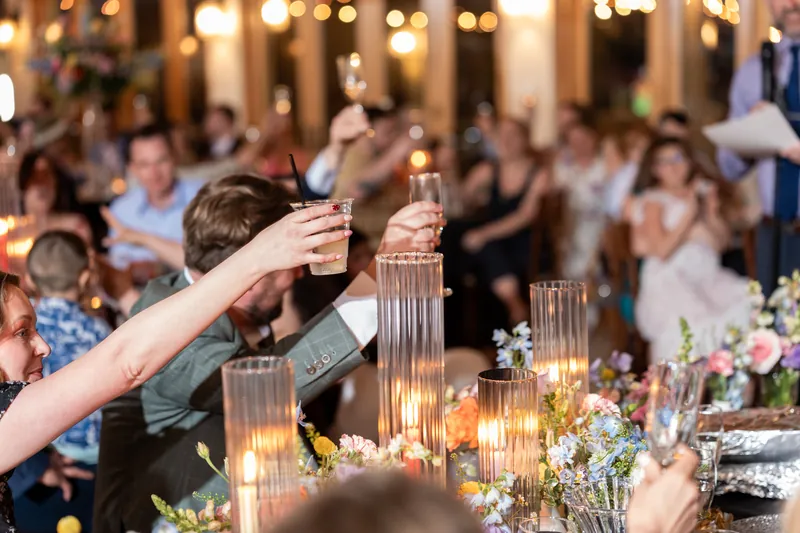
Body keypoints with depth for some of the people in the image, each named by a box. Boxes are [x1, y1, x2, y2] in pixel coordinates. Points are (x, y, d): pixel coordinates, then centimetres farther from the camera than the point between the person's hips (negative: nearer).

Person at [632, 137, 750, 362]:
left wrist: (712, 214, 0)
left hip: (708, 274, 5)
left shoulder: (703, 191, 22)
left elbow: (722, 241, 17)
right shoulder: (653, 201, 7)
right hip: (669, 280, -5)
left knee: (746, 305, -25)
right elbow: (661, 250, -7)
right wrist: (689, 214, -6)